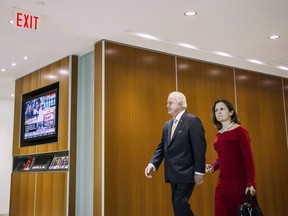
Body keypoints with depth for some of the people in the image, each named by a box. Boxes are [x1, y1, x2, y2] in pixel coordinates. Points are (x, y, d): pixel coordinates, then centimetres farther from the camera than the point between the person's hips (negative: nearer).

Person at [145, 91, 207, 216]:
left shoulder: (192, 121, -8)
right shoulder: (167, 125, 14)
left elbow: (199, 147, -13)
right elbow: (162, 147, 11)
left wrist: (198, 172, -16)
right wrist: (152, 164, -5)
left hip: (186, 173, -8)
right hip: (173, 174, 8)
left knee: (180, 204, -12)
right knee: (178, 205, 12)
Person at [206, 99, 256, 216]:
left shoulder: (239, 131, -7)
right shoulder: (218, 134, 12)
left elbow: (248, 158, -11)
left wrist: (251, 183, -17)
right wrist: (213, 167, 4)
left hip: (239, 181, -6)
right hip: (222, 182, 6)